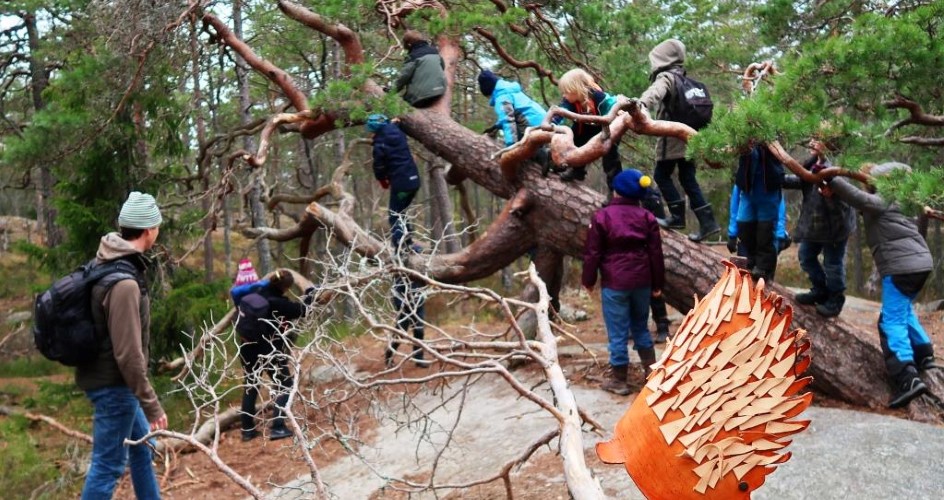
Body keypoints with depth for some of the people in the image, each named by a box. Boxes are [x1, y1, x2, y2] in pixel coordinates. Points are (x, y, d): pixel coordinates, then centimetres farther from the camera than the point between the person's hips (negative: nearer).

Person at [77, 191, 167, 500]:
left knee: (142, 448, 22)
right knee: (107, 466, 1)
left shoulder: (105, 264, 4)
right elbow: (128, 353, -27)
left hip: (111, 380, 10)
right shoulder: (124, 281, -26)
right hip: (113, 384, -10)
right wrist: (151, 403, -19)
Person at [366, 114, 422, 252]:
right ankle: (408, 244, 20)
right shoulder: (397, 132, 7)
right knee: (400, 212, 20)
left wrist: (382, 180, 11)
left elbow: (379, 165, -5)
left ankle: (401, 247, -12)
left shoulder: (380, 143, -12)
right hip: (413, 179, 7)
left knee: (394, 215, 1)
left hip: (400, 182, -7)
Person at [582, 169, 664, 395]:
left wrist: (588, 280, 6)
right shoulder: (647, 217, 5)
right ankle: (651, 372, 24)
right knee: (640, 327, 21)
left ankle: (618, 381, 9)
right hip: (642, 280, 5)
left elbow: (592, 253, -6)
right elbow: (656, 253, 5)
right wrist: (657, 283, 12)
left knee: (618, 332, 2)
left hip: (615, 283, -4)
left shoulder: (602, 216, -7)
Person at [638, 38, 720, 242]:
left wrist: (642, 103, -52)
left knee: (662, 175, 4)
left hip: (673, 136, -8)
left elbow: (656, 91, -33)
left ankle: (678, 216, 2)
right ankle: (707, 222, 6)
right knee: (688, 179, 9)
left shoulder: (666, 77, -9)